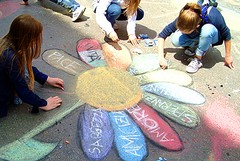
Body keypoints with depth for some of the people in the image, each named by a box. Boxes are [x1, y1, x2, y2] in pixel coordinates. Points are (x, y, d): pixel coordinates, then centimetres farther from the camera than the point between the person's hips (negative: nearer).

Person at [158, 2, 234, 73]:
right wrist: (161, 57, -31)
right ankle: (194, 45, 1)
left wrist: (228, 56, -12)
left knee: (207, 29, -38)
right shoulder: (183, 19, -31)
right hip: (196, 36, 2)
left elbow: (226, 35, -21)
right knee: (175, 40, -27)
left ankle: (198, 59, -19)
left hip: (213, 35, -2)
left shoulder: (212, 16, -38)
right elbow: (162, 35, -23)